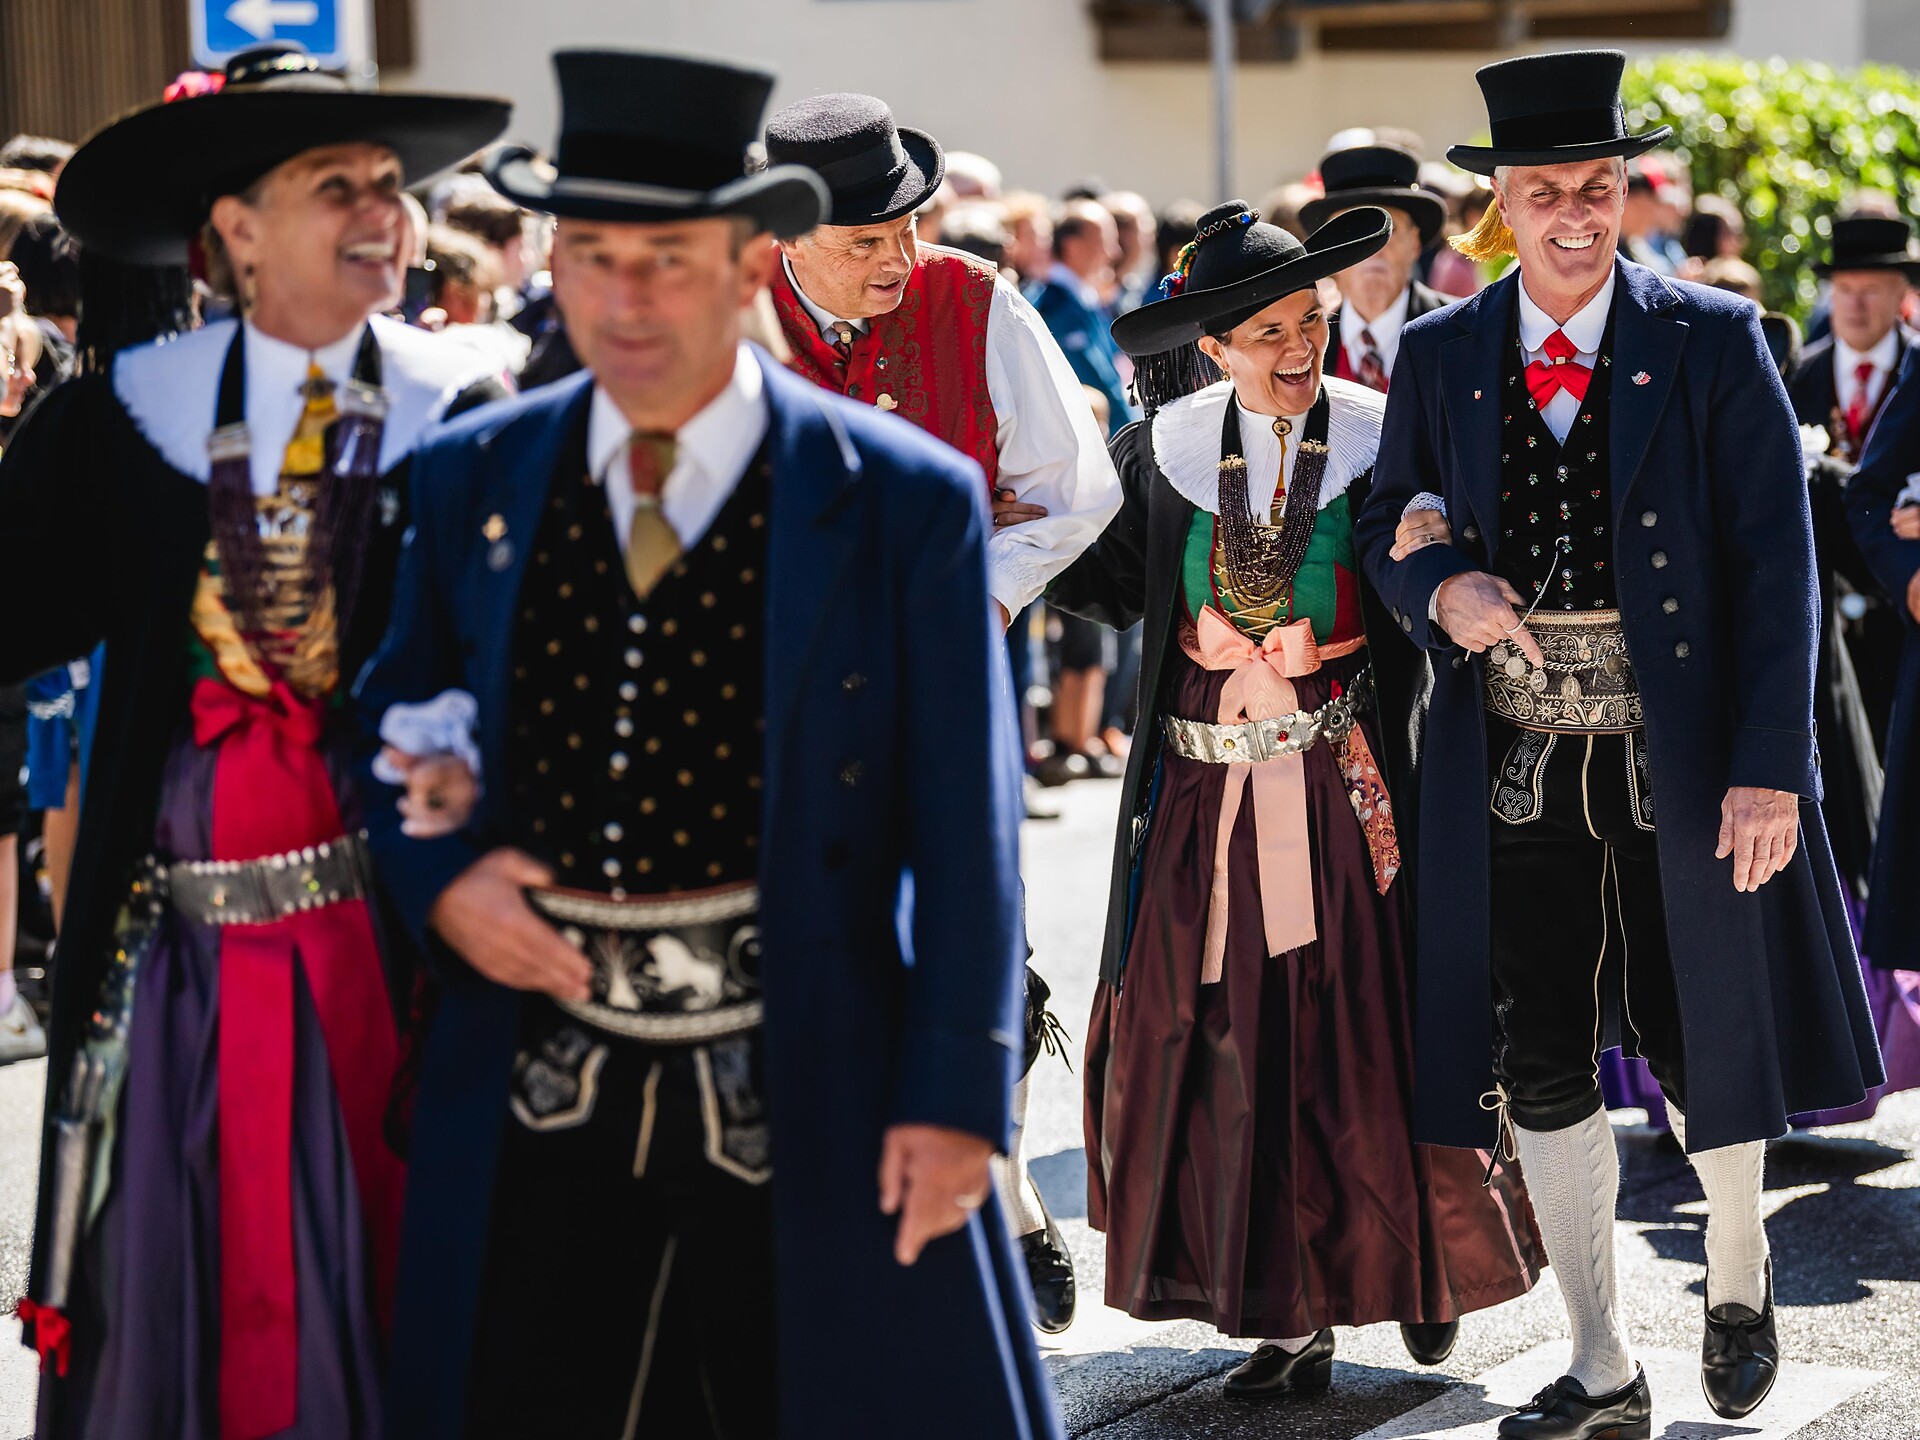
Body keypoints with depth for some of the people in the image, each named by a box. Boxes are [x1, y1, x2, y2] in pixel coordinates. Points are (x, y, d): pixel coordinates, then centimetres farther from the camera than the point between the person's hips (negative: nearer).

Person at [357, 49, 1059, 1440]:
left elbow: (963, 829, -5)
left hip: (810, 1105, -3)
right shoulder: (474, 479, 6)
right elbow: (389, 728, 17)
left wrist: (955, 1100, -9)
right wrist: (439, 880, -4)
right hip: (543, 1109, 3)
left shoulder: (904, 502, -5)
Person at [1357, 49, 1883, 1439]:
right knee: (1537, 1067, 4)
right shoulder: (1441, 357, 5)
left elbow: (1777, 561, -7)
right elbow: (1389, 528, 14)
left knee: (1703, 1047, 8)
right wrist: (1441, 587, -11)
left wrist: (1770, 765, -15)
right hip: (1511, 770, 3)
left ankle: (1738, 1274, 38)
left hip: (1681, 766, -2)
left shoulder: (1714, 342, -4)